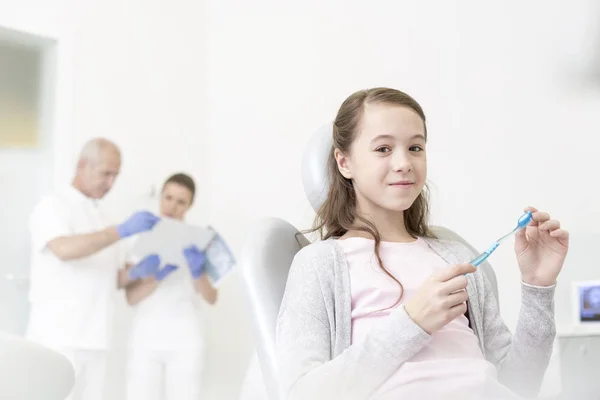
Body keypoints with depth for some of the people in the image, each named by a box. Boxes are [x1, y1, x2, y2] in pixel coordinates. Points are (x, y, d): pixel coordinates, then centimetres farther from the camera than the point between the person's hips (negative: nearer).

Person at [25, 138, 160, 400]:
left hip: (94, 339, 7)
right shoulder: (53, 206, -4)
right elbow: (64, 249, -25)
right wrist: (122, 230, -28)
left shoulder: (100, 217, 19)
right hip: (59, 337, -7)